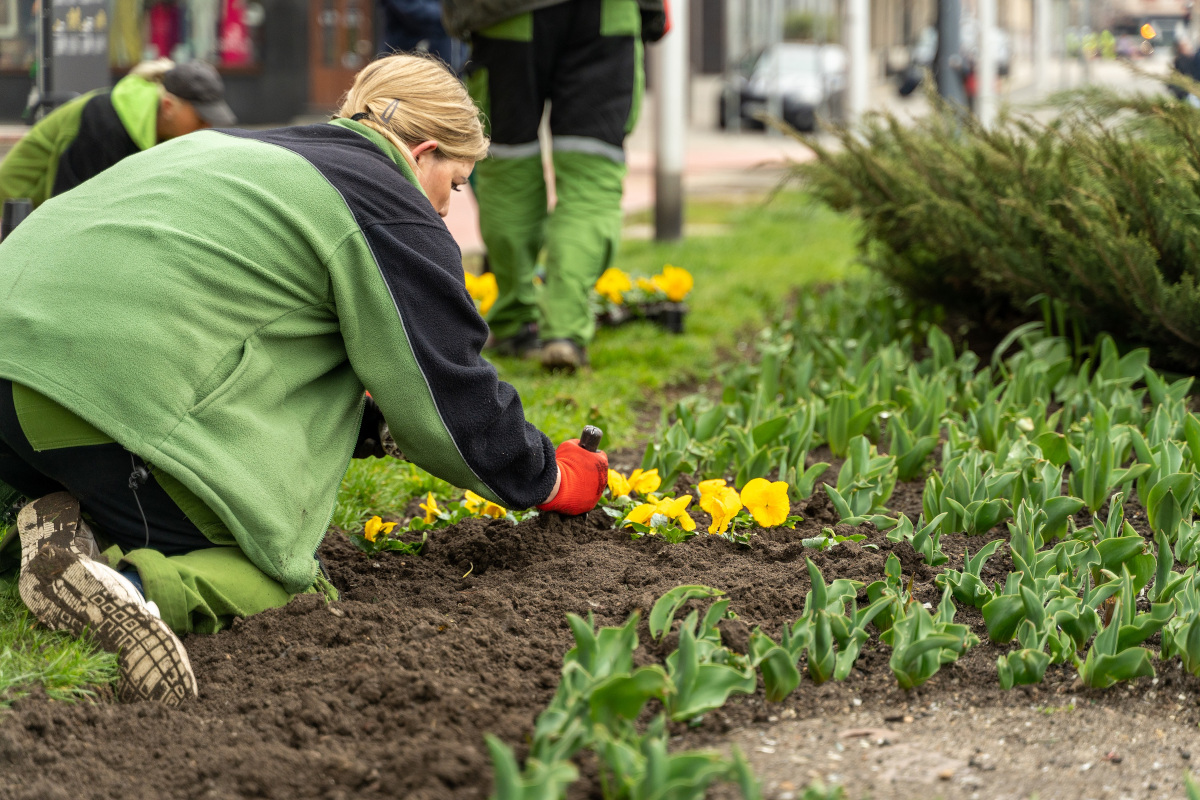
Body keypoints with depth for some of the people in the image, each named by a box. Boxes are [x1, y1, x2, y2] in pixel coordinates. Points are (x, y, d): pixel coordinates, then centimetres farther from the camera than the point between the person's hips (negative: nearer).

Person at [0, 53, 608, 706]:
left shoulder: (236, 148, 30)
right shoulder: (391, 212, 5)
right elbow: (453, 393, 9)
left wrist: (373, 427, 40)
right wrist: (551, 480, 25)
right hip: (117, 395, -8)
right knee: (274, 572, 5)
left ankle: (72, 525, -3)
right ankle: (132, 586, -25)